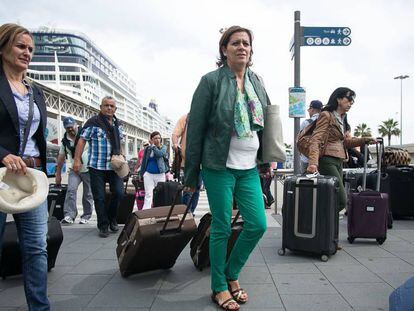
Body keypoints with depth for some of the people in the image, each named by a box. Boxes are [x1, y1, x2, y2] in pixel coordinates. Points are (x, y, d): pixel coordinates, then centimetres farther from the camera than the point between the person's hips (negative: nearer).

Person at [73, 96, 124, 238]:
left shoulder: (117, 124, 13)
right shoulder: (93, 122, -5)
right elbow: (82, 140, -8)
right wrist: (77, 160, -15)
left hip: (114, 166, 4)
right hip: (97, 167, -4)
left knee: (119, 193, -3)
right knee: (99, 198, 1)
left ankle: (111, 218, 21)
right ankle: (103, 226, 14)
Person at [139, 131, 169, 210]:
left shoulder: (163, 147, 3)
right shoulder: (147, 149, 7)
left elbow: (160, 154, -19)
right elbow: (144, 162, 13)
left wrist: (153, 145, -7)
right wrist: (141, 174, 12)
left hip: (160, 174, -1)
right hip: (148, 174, 1)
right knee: (148, 194, -5)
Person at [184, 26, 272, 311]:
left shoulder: (256, 82, 11)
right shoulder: (211, 81, -5)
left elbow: (266, 123, 18)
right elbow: (195, 128, -6)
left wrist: (266, 161, 12)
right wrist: (191, 174, -6)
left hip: (249, 169, 6)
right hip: (219, 167, -5)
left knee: (258, 224, 5)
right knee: (222, 228, 3)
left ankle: (231, 275, 28)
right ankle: (219, 287, 23)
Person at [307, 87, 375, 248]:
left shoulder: (342, 119, 19)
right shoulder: (326, 115, -8)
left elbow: (346, 141, 21)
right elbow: (315, 140, -18)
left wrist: (364, 140, 5)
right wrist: (313, 162, -31)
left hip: (338, 162, 9)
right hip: (327, 161, -9)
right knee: (341, 200, -14)